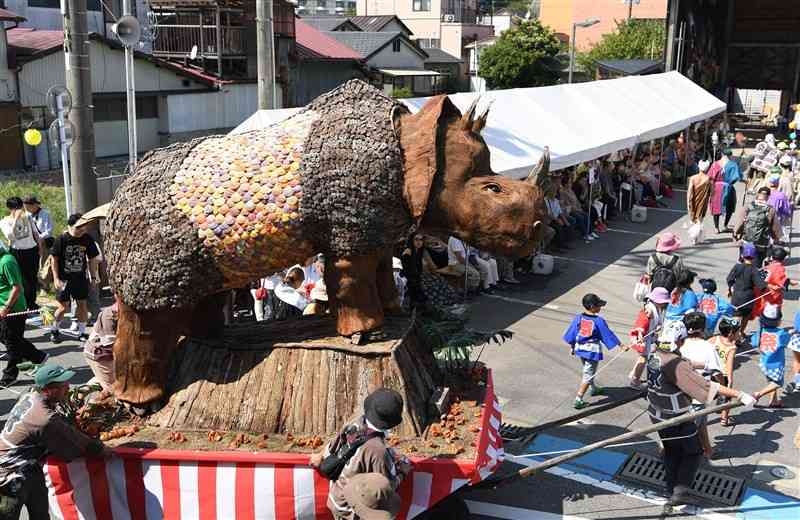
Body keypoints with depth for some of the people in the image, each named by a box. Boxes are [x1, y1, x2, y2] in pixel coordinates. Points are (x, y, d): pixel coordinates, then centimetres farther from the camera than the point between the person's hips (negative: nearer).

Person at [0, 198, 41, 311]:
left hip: (32, 250, 4)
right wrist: (16, 218, -21)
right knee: (21, 279, -3)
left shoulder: (28, 218, 8)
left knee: (33, 278, 12)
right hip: (17, 252, -4)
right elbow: (10, 236, -21)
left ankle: (32, 303, 28)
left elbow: (35, 233, 15)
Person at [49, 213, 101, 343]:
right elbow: (54, 259, -6)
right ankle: (54, 330, 24)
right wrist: (56, 278, -9)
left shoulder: (87, 240, -4)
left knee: (82, 305, 6)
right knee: (63, 307, 1)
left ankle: (82, 332, 19)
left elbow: (92, 259, 7)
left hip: (81, 278, 3)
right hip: (64, 279, -3)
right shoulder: (62, 240, -12)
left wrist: (93, 276, 7)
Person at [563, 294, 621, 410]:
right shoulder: (599, 321, -17)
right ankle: (578, 400, -3)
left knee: (589, 371, 28)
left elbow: (571, 335, 4)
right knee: (588, 375, 1)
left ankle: (594, 388, 50)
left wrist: (572, 347, 18)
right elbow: (608, 334, -9)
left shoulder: (578, 318, -3)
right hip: (593, 351, -6)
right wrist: (620, 344, 1)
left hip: (580, 349, 6)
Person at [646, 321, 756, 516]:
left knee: (671, 451, 24)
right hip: (676, 419, -8)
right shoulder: (677, 365, -31)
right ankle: (680, 492, 9)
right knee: (693, 452, 14)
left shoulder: (655, 354, -5)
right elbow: (708, 387, -34)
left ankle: (672, 491, 37)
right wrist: (740, 395, -34)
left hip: (657, 414, 8)